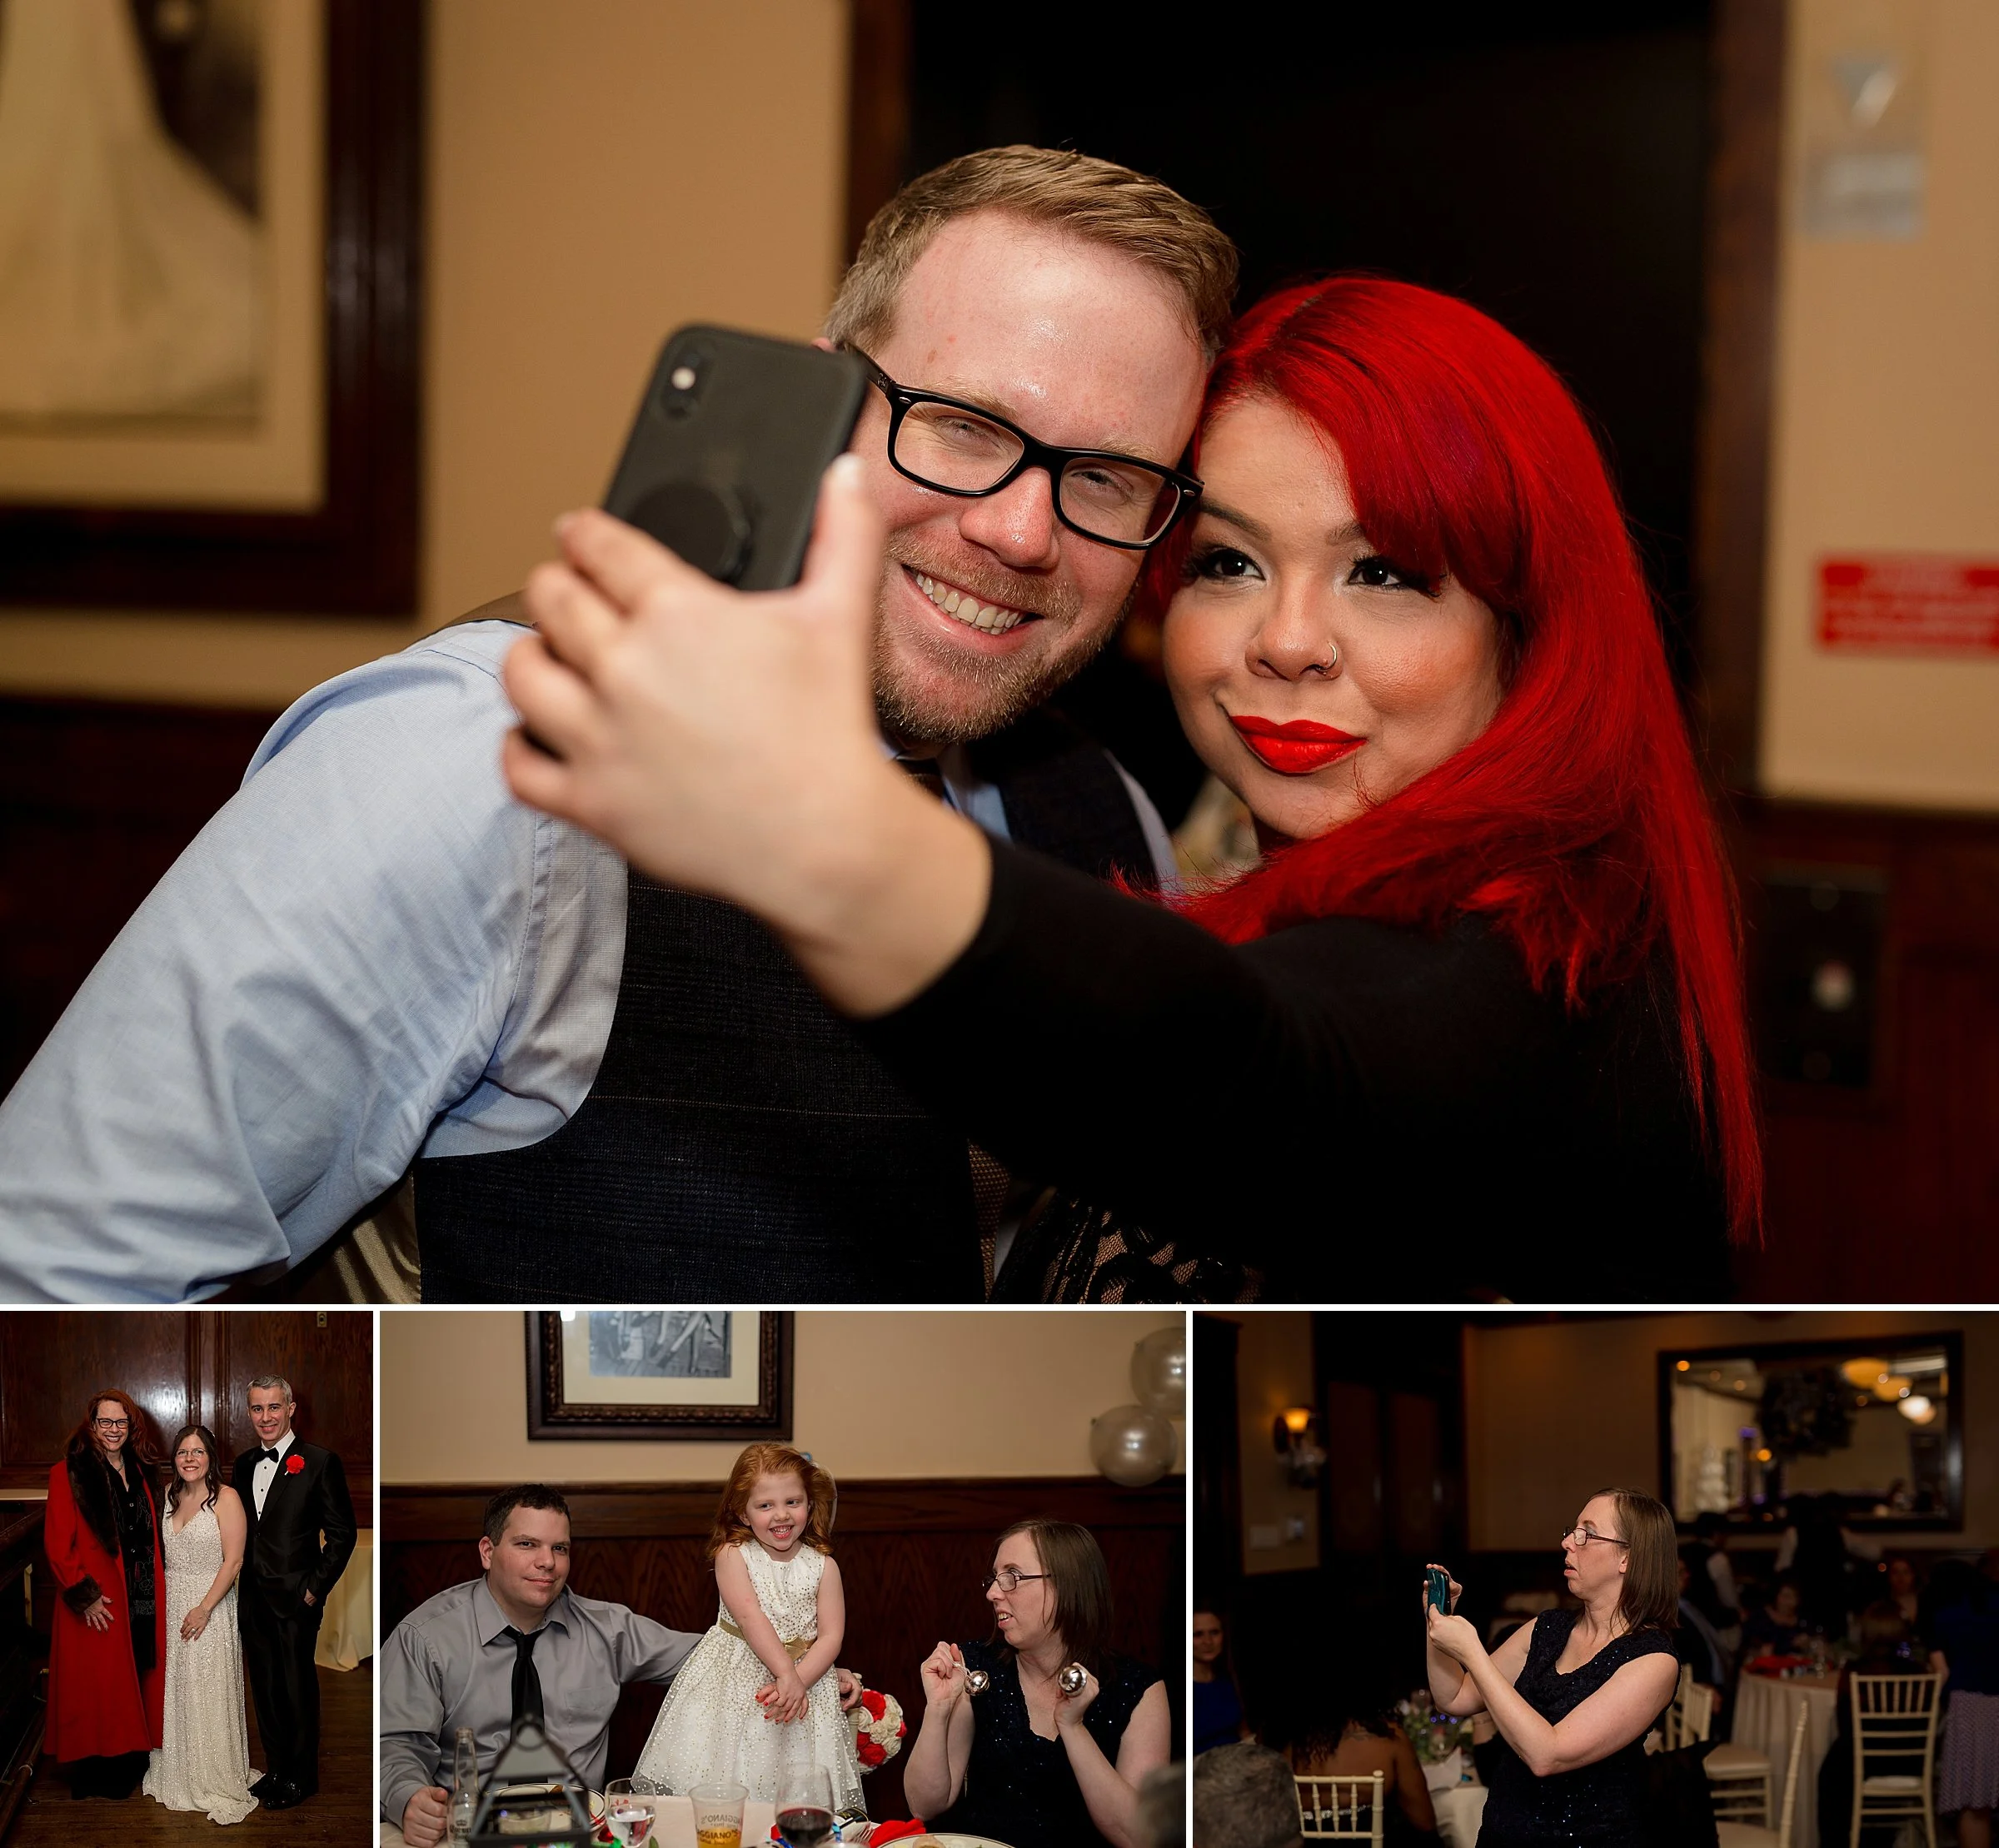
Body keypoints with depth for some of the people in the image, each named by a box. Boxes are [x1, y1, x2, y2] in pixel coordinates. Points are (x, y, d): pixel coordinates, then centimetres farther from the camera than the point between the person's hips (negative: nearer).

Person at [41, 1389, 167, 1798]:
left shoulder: (138, 1472, 11)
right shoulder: (70, 1473, -8)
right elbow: (58, 1545, -12)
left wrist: (154, 1589, 10)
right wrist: (85, 1595, -15)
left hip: (142, 1602, 6)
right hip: (98, 1606, -6)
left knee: (137, 1684, 9)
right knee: (97, 1688, 1)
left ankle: (130, 1764, 21)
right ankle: (96, 1774, 12)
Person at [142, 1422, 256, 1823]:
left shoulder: (226, 1499, -12)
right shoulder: (169, 1497, 8)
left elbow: (233, 1561, -15)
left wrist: (204, 1608, -19)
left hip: (209, 1606, -6)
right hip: (170, 1605, 6)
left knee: (209, 1695, -2)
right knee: (174, 1690, 11)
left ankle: (217, 1782, 8)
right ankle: (176, 1774, 23)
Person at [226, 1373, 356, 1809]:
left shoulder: (319, 1463, -8)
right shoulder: (244, 1465, 11)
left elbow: (342, 1533, -8)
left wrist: (315, 1589, -10)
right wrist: (242, 1585, 7)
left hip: (296, 1599, -6)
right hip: (254, 1600, 6)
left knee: (298, 1689, 3)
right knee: (265, 1689, 12)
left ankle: (301, 1777, 16)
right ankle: (276, 1769, 24)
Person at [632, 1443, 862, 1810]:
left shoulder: (823, 1567, 4)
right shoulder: (732, 1556, -1)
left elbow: (831, 1638, -1)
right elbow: (750, 1617, -12)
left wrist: (798, 1681, -17)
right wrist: (786, 1674, -22)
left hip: (805, 1674, 1)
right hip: (732, 1680, -1)